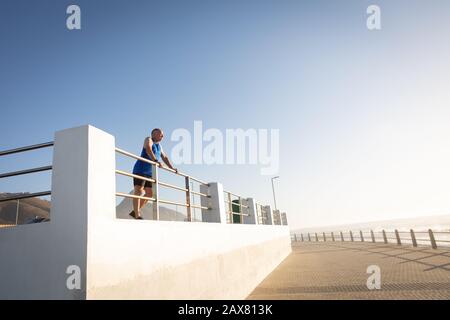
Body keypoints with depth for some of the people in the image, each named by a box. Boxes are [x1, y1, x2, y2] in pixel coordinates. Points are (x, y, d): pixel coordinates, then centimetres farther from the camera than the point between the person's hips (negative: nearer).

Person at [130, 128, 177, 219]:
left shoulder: (159, 145, 20)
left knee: (149, 193, 8)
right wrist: (155, 160, -37)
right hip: (140, 170, -9)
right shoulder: (149, 139, -3)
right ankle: (137, 215, -21)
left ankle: (134, 212, 17)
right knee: (138, 191, -15)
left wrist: (172, 168, 16)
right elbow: (148, 149, -24)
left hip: (150, 172, 9)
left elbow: (164, 157, 25)